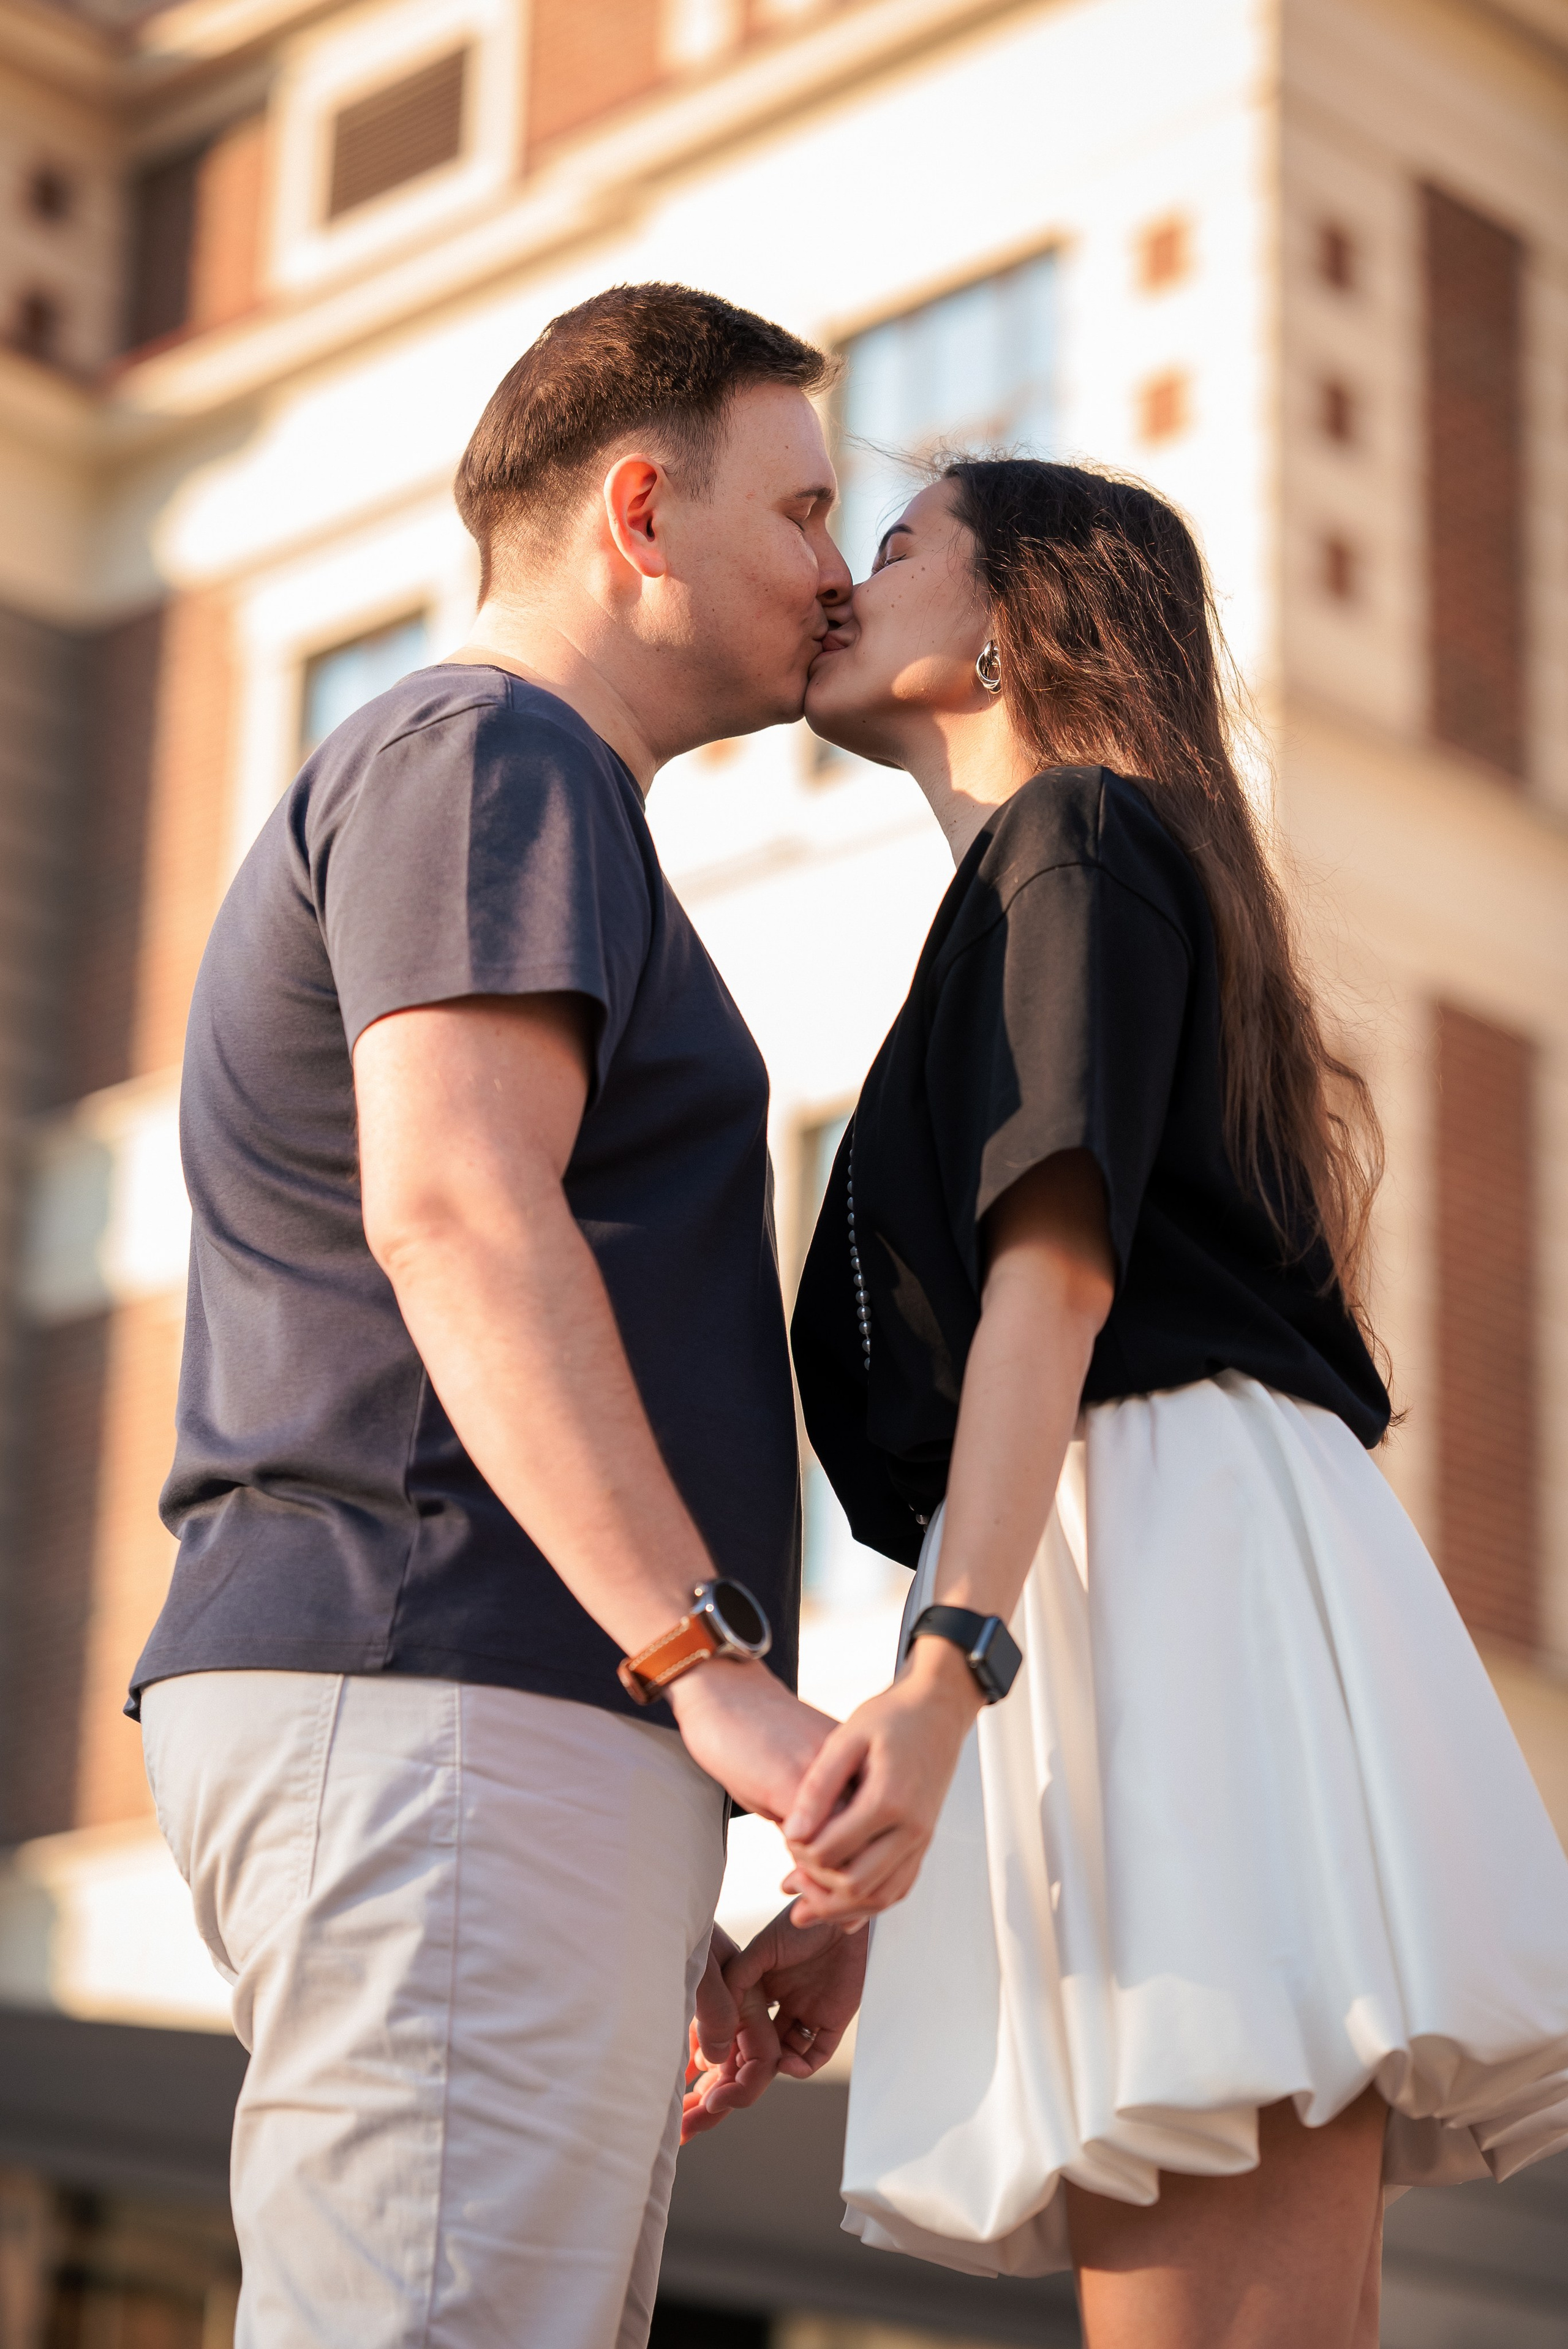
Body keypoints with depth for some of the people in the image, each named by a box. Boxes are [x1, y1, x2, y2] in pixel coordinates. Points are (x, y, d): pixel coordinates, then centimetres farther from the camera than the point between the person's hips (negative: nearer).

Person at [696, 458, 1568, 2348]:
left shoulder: (1078, 839, 5)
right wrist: (858, 1896, 22)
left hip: (1176, 1563, -9)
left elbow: (1057, 1262, -12)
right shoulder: (1027, 907, 32)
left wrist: (945, 1670, -25)